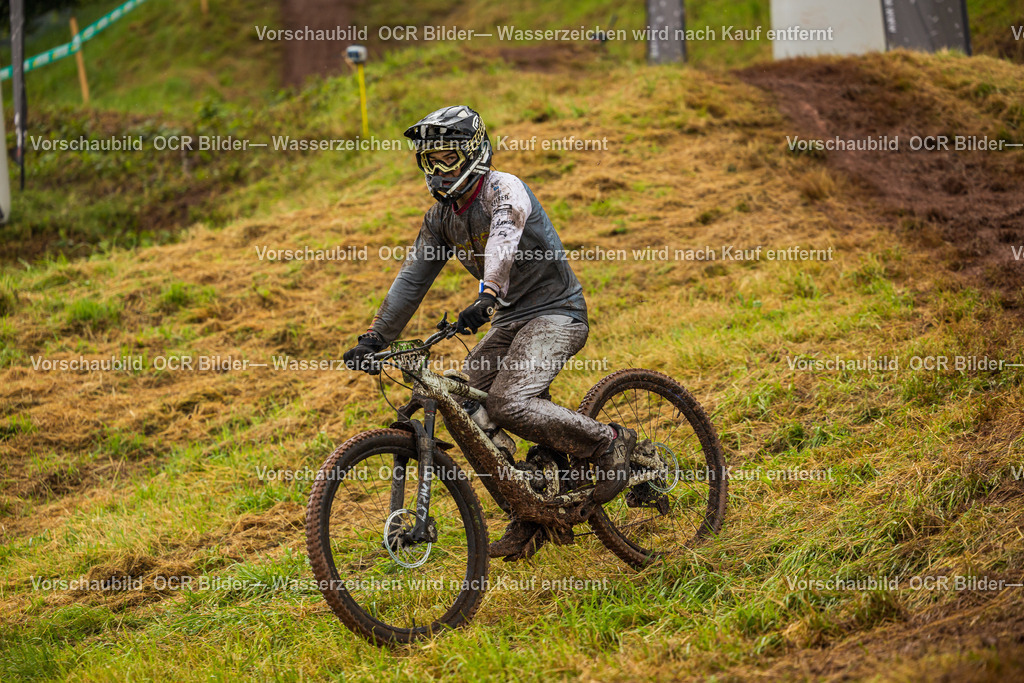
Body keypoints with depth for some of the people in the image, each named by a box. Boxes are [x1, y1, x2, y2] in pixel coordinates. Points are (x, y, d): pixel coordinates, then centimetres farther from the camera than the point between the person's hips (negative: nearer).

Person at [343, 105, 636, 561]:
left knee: (507, 403, -27)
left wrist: (488, 297, -54)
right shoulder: (441, 217, 8)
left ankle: (607, 441, -8)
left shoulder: (503, 190, -16)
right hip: (509, 320, 8)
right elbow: (412, 279, 10)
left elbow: (504, 242, -36)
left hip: (555, 313, -8)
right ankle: (526, 516, 5)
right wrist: (374, 339, 2)